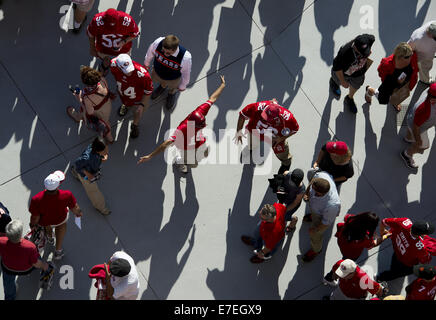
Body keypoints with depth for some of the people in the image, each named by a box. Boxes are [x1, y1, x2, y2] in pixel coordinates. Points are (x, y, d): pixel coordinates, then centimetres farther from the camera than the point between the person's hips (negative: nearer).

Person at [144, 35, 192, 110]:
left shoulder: (185, 57, -44)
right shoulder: (158, 42, -39)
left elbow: (186, 73, -22)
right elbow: (150, 52, -13)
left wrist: (182, 86, -4)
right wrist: (146, 63, 7)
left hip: (173, 79, -1)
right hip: (157, 73, 1)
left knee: (172, 88, 34)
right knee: (162, 83, 37)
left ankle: (172, 94, 71)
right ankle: (163, 86, 73)